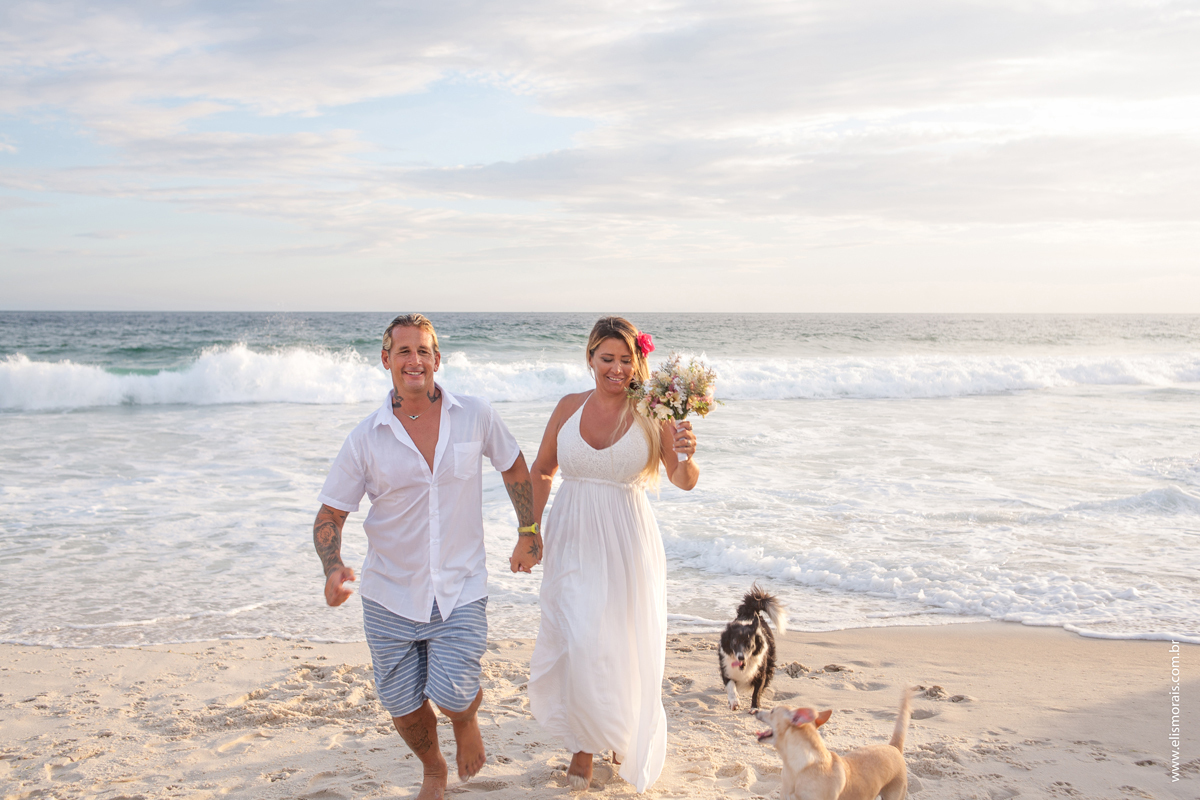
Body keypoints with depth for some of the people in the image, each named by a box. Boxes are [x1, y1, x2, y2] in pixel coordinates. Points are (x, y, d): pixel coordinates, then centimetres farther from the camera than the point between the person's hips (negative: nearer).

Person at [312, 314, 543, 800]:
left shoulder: (475, 417, -5)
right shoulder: (366, 438, -6)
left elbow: (515, 468, 12)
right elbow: (330, 514, -2)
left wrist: (529, 532, 12)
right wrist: (333, 568, -19)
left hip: (461, 592, -1)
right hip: (391, 596, 1)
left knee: (453, 696, -14)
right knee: (403, 705, 10)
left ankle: (466, 718, 26)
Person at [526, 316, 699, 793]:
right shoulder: (569, 407, 1)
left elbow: (684, 483, -8)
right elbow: (542, 470, 13)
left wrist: (685, 456, -29)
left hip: (626, 543, -1)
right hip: (573, 539, 2)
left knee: (623, 648, 8)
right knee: (576, 646, -3)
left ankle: (624, 732, 39)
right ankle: (583, 742, 22)